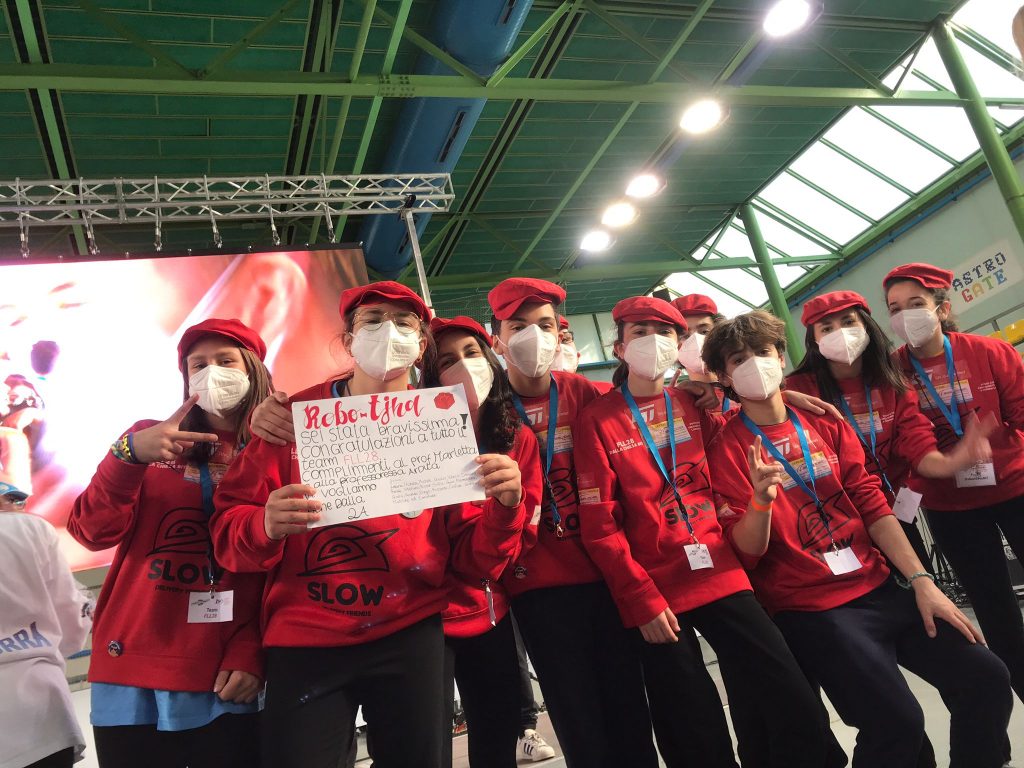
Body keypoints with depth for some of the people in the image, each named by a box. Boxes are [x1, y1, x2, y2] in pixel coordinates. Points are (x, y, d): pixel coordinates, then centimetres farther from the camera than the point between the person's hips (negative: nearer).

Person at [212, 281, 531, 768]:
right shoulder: (295, 414, 1)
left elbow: (472, 562, 1)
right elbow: (227, 526, -1)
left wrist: (504, 508, -19)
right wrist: (267, 526, -23)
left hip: (411, 635, 1)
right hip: (304, 641, 0)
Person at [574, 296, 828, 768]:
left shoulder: (698, 404, 8)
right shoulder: (597, 420, -4)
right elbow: (599, 524, -8)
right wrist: (641, 598, -12)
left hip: (722, 576, 3)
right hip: (655, 595, -3)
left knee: (794, 712, -3)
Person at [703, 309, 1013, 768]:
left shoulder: (825, 424, 8)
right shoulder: (728, 449, -7)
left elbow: (873, 507, 8)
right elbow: (746, 552, -11)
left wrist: (921, 582, 0)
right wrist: (761, 500, -30)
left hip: (878, 588, 5)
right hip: (809, 609, -5)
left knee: (986, 678, -2)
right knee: (896, 721, -20)